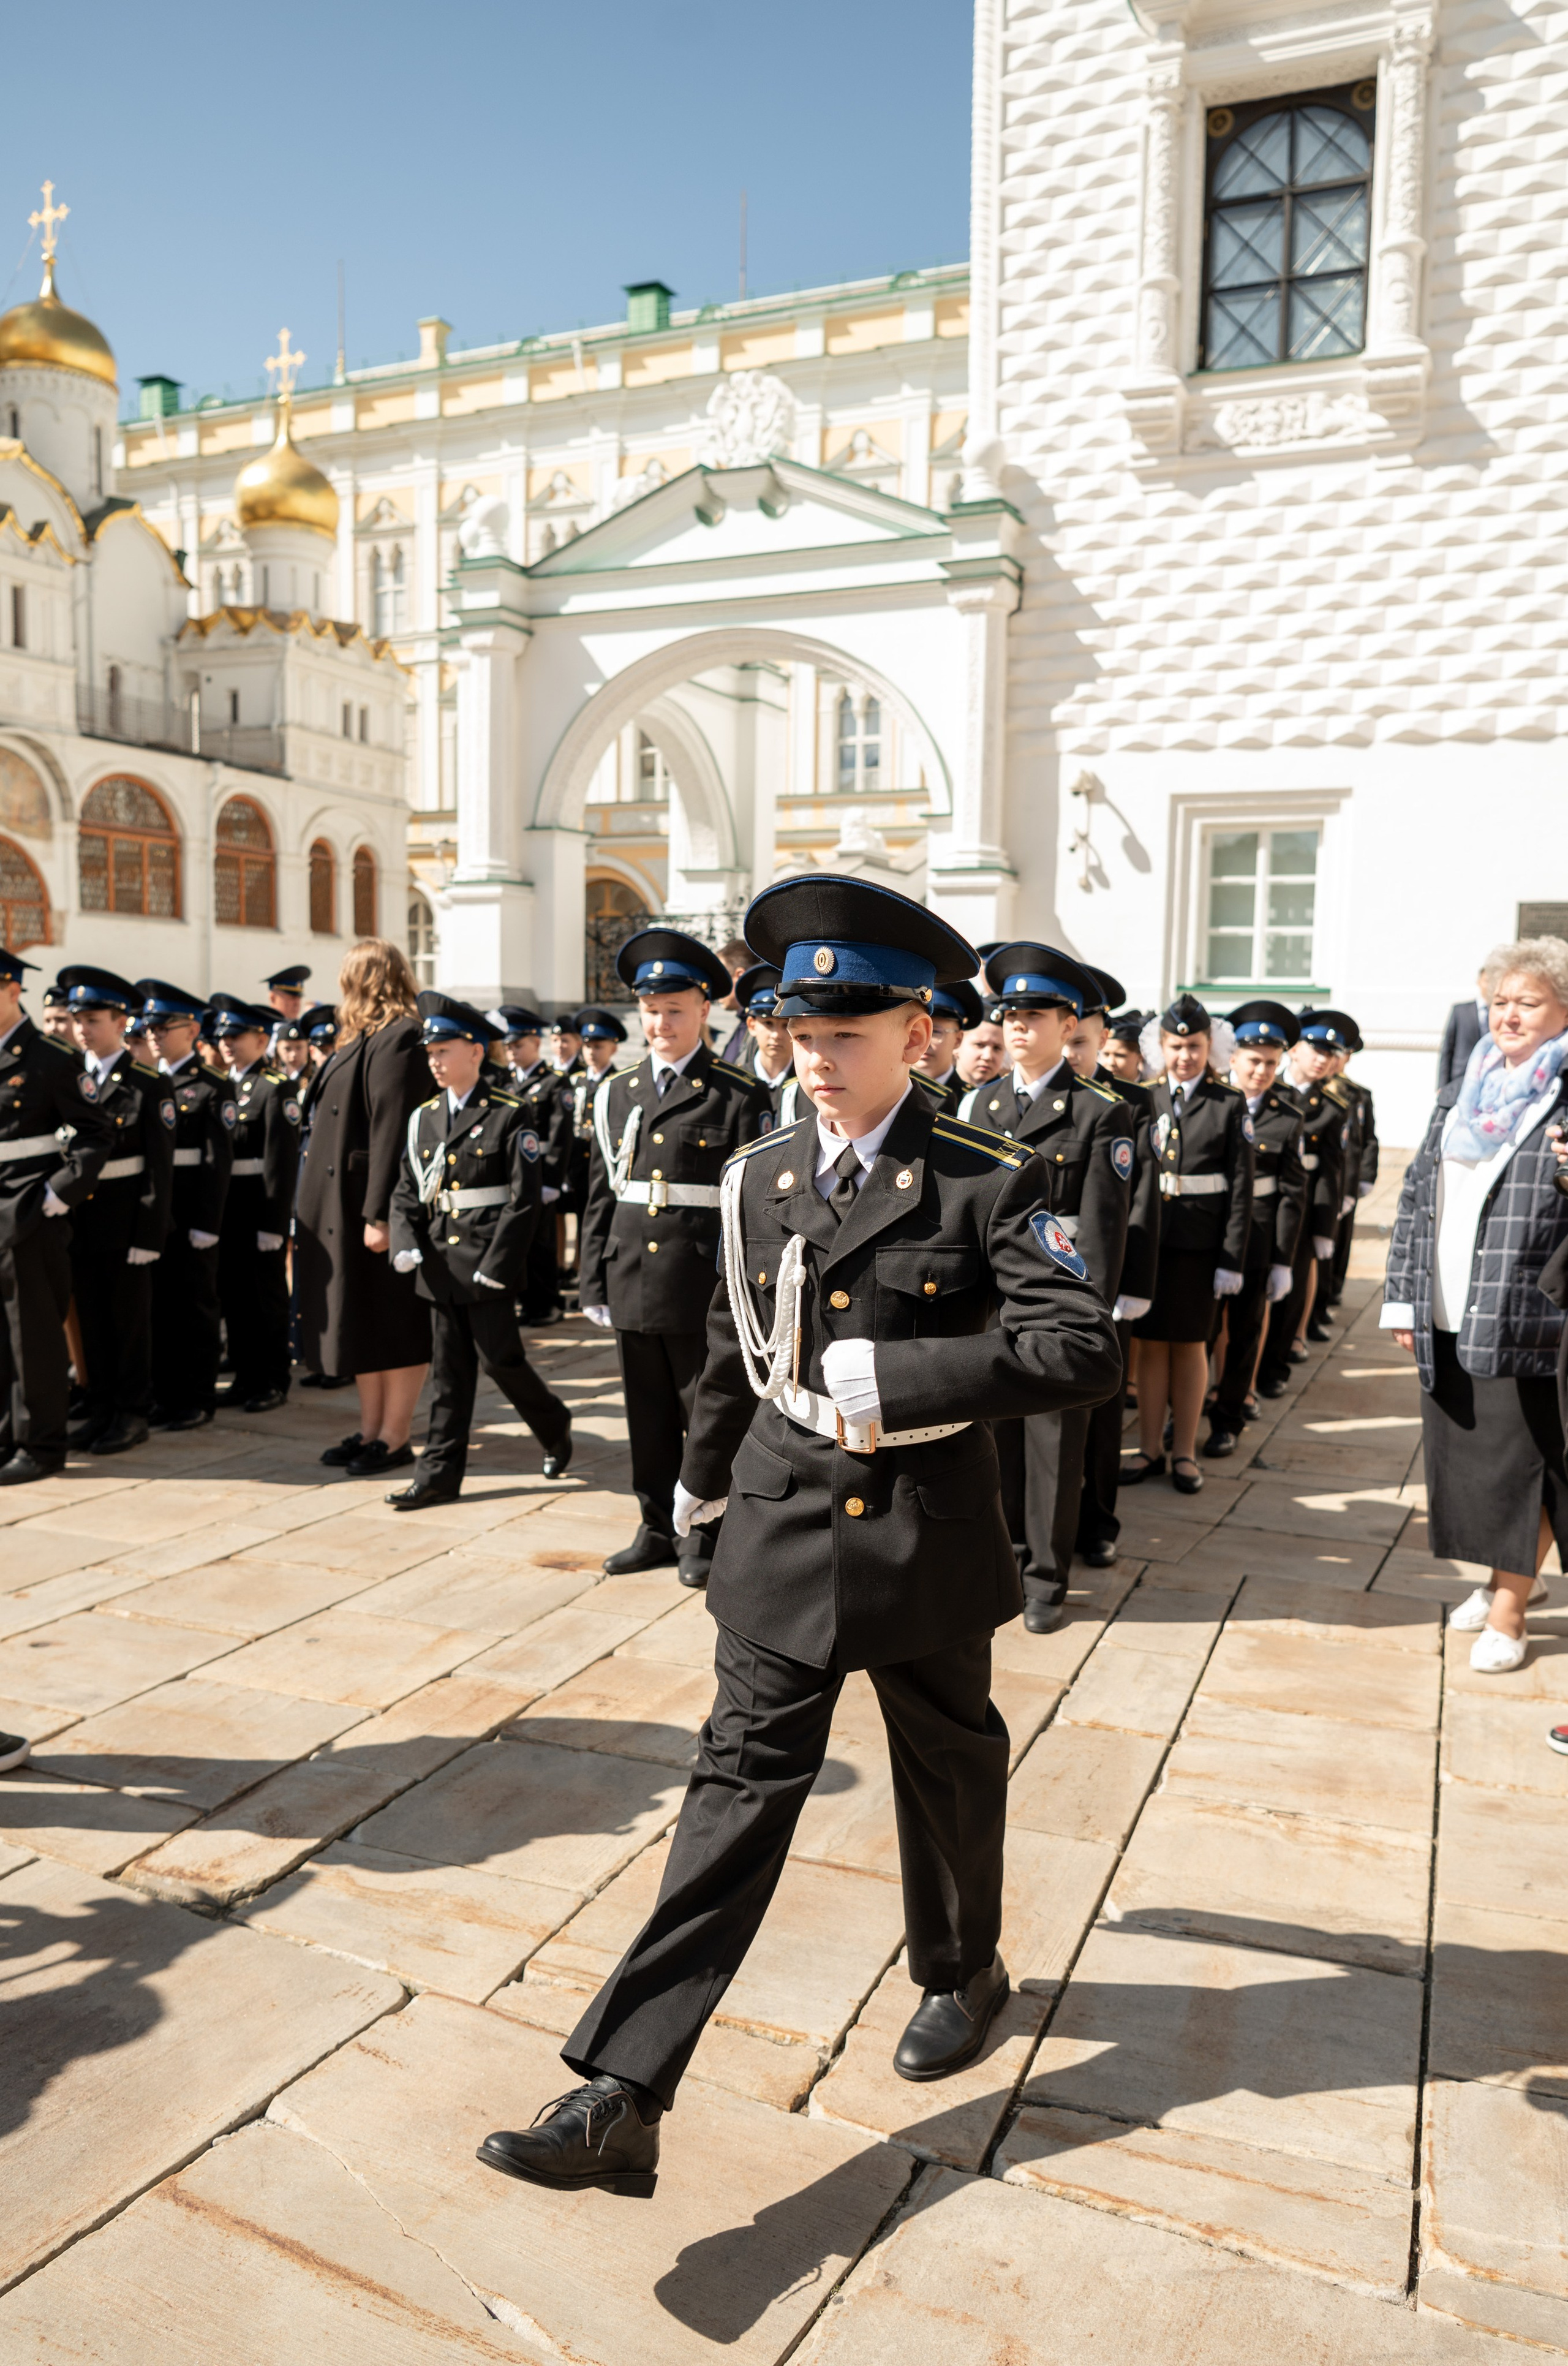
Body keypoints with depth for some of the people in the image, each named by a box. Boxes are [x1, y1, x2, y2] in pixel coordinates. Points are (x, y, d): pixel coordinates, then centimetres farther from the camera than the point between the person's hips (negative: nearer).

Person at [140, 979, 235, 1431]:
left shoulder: (213, 1088, -5)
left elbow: (219, 1160, -9)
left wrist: (207, 1223, -14)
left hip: (192, 1214, -5)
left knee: (195, 1304, 3)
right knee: (158, 1302, 9)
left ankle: (198, 1399, 11)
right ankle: (165, 1394, 20)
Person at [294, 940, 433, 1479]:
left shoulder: (397, 1041, -16)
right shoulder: (363, 1041, 15)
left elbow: (393, 1132, -22)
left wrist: (380, 1214, -24)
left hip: (378, 1209, -10)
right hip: (346, 1208, 10)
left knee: (393, 1324, 0)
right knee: (361, 1319, 14)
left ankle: (395, 1437, 10)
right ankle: (370, 1429, 24)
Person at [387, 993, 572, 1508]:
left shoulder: (509, 1116, -7)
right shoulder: (424, 1118, 10)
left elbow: (524, 1199, -10)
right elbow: (405, 1192, 12)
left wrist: (496, 1266, -15)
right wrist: (405, 1245, -6)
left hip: (488, 1259, -5)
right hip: (440, 1262, 5)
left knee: (501, 1358, 0)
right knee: (449, 1370, 9)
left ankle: (554, 1426, 26)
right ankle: (441, 1472, 15)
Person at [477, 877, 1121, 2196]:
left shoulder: (989, 1184, -12)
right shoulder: (759, 1177, 0)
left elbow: (1083, 1354, -22)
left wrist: (893, 1376, -28)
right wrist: (704, 1471, 27)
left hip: (927, 1535, -2)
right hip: (784, 1531, 2)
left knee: (949, 1770, 20)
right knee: (742, 1786, 0)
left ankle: (962, 1972, 48)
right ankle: (621, 2100, 2)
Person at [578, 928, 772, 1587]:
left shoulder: (741, 1098, -4)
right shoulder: (616, 1093, 11)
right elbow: (600, 1197, 12)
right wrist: (593, 1284, 9)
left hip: (704, 1287, -5)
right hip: (633, 1284, 5)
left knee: (707, 1416, 6)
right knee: (647, 1419, 14)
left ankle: (704, 1537, 20)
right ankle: (658, 1529, 28)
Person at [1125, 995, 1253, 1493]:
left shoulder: (1229, 1104, 0)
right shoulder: (1143, 1100, 5)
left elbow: (1241, 1187, -3)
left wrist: (1233, 1260, -8)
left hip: (1200, 1242, -2)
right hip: (1147, 1238, 2)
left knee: (1190, 1344, 8)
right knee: (1150, 1342, 7)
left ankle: (1184, 1452, 19)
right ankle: (1149, 1449, 18)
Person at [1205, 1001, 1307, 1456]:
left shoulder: (1287, 1116, -1)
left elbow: (1293, 1192, -1)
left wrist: (1284, 1262, -5)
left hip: (1257, 1237, 0)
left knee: (1244, 1330, 9)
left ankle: (1228, 1419, 23)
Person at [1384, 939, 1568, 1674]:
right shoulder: (1465, 1090, 13)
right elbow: (1417, 1193, 13)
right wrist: (1403, 1296, 9)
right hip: (1449, 1318, 6)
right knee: (1463, 1456, 15)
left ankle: (1508, 1611, 17)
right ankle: (1497, 1579, 34)